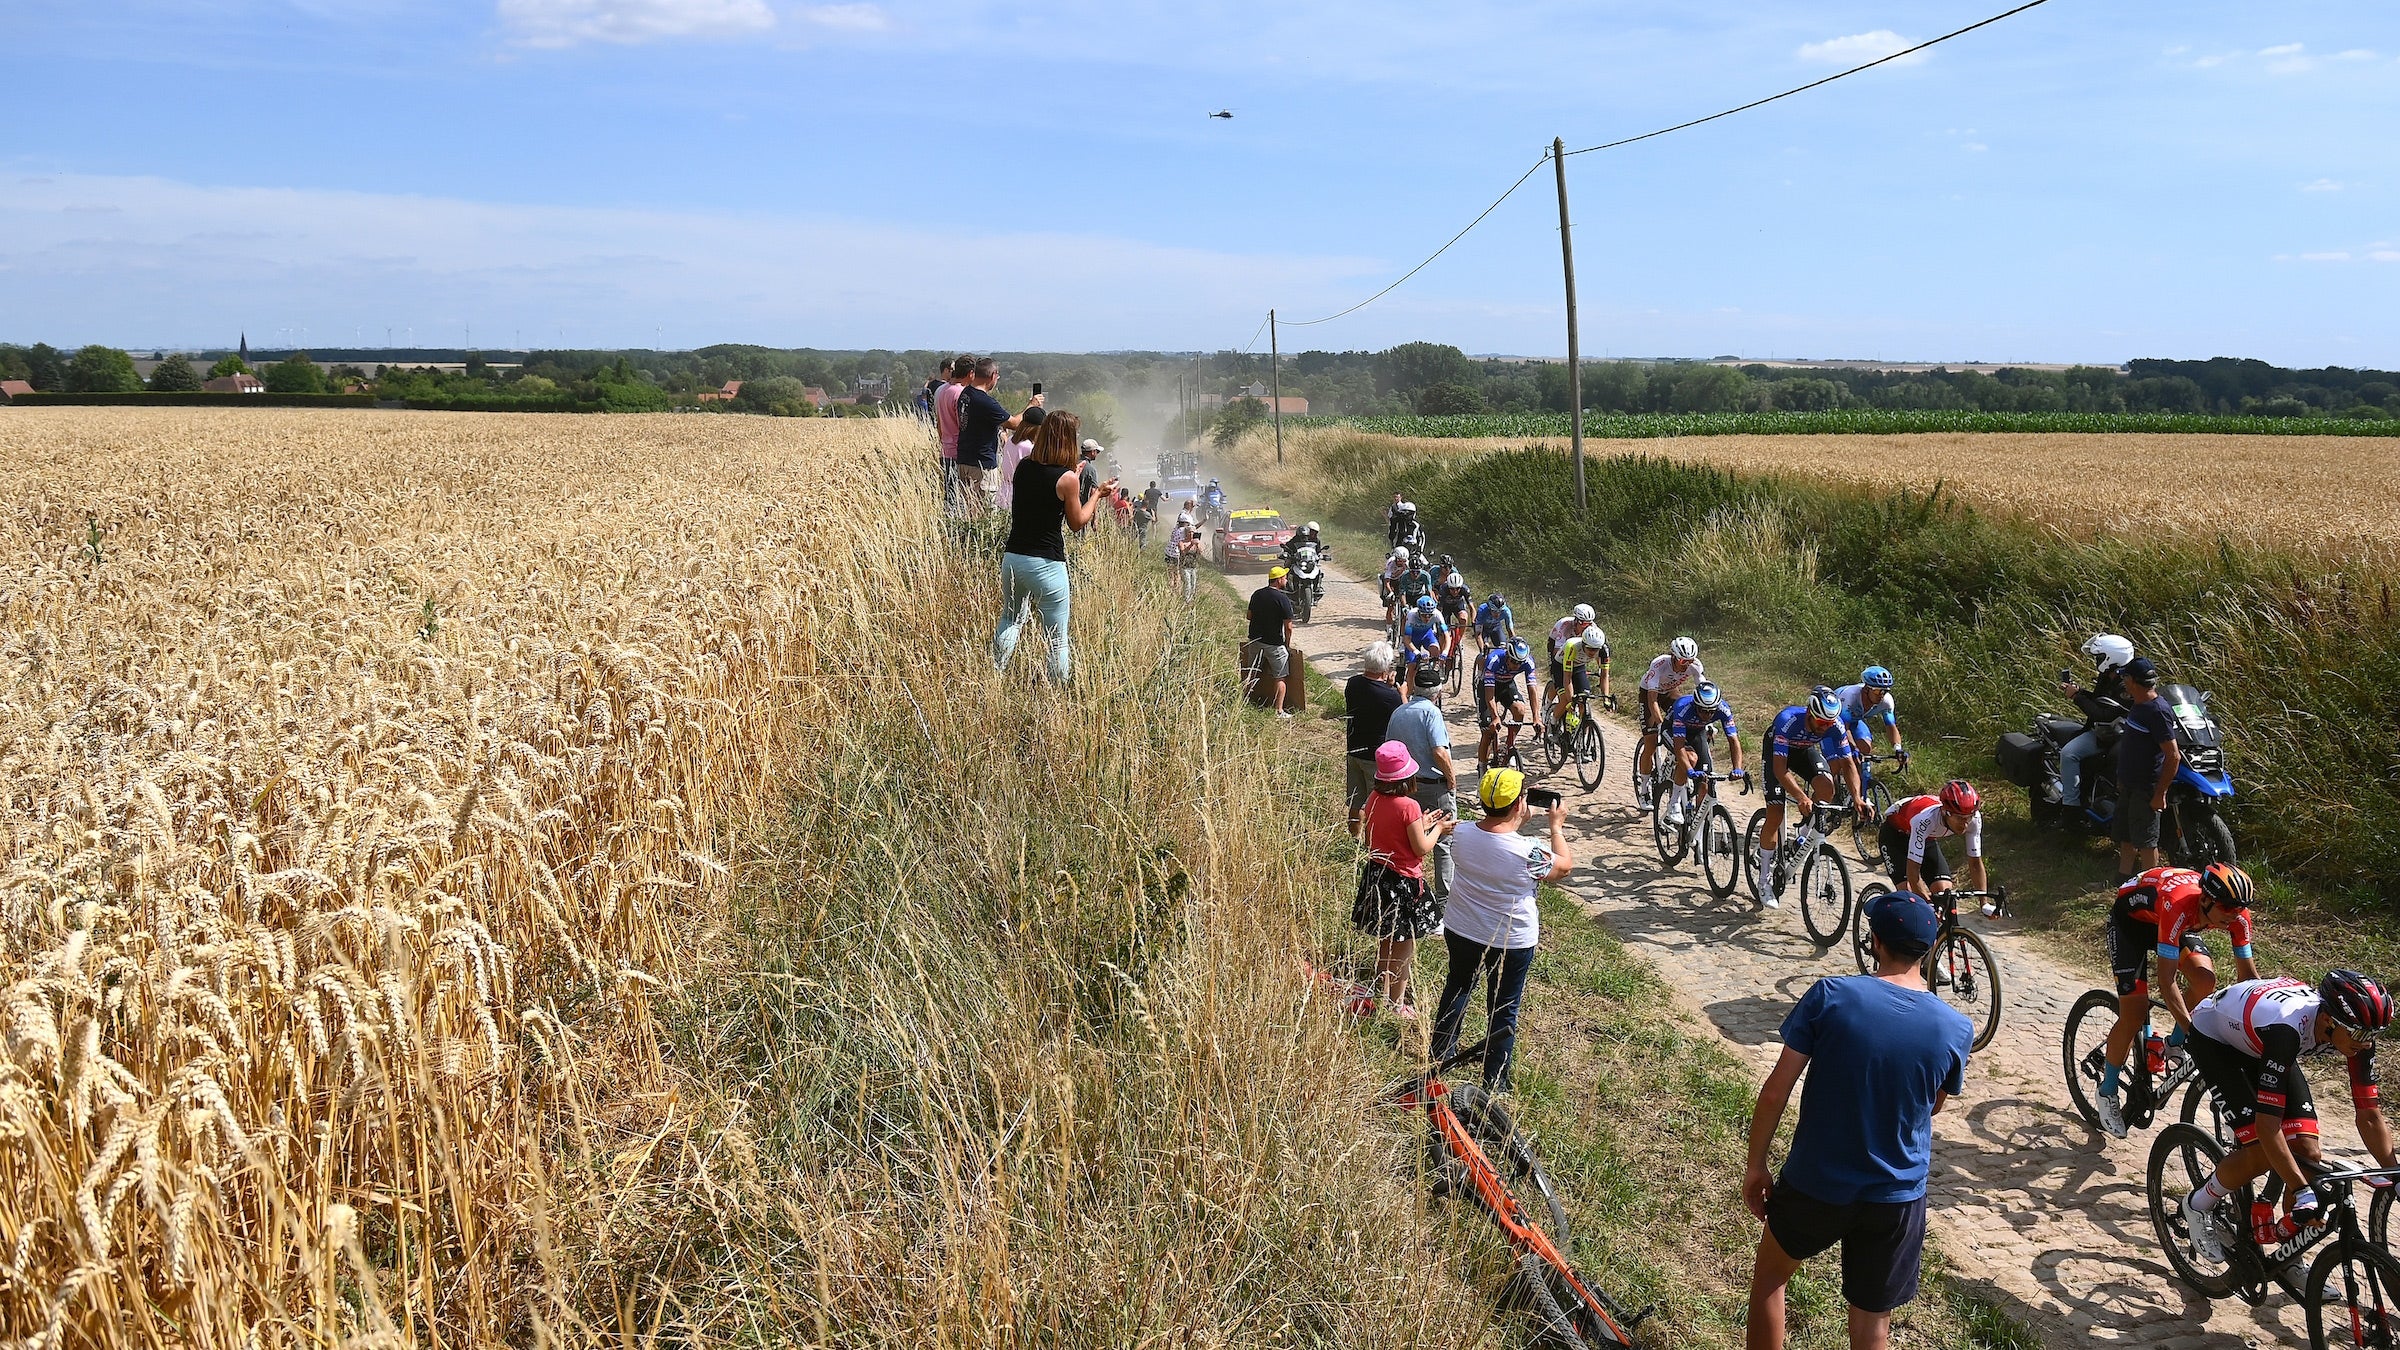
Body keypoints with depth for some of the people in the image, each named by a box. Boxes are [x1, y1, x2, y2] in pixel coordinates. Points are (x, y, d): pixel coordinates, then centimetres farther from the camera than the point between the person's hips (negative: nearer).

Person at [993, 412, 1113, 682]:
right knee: (1057, 638, 6)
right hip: (1046, 565, -5)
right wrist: (1098, 494, 12)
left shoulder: (1023, 468, 3)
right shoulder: (1066, 479, -13)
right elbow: (1077, 522, -1)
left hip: (1012, 557, 5)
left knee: (1011, 620, 23)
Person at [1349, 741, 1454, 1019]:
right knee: (1403, 946, 8)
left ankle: (1382, 994, 36)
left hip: (1376, 875, 7)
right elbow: (1421, 849, -16)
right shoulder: (1408, 806, -23)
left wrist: (1422, 824, 14)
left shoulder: (1374, 799, -2)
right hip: (1402, 882, -7)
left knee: (1385, 941, 23)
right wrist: (1437, 829, 1)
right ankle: (1397, 1006, 17)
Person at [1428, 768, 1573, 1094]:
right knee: (1503, 1010, 14)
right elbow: (1565, 865, -7)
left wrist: (1520, 822, 11)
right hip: (1511, 942, -4)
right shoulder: (1529, 852, -29)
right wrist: (1556, 827, 6)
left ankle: (1441, 1051, 47)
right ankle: (1495, 1083, 26)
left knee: (1457, 985, 29)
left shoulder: (1462, 835, -16)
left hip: (1459, 932, 4)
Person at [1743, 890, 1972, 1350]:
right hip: (1897, 1200, 2)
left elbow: (1775, 1092, -14)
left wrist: (1755, 1165, -1)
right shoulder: (1956, 1029, -11)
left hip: (1814, 1185, -1)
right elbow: (1934, 1106, 9)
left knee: (1769, 1276, 26)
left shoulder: (1829, 996, -17)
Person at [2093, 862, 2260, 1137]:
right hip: (2131, 918, -6)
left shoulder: (2237, 915, -26)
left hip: (2172, 923, 6)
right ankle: (2107, 1093, 6)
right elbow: (2166, 980, -41)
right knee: (2134, 1014, -12)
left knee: (2206, 980, -21)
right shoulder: (2179, 905, -42)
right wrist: (2193, 1030, -44)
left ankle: (2175, 1045, 6)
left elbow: (2248, 975, -14)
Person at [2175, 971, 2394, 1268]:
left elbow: (2369, 1115, -13)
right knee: (2263, 1151, -20)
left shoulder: (2355, 1030, -24)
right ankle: (2199, 1204, 7)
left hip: (2260, 1046, 6)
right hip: (2214, 1036, -6)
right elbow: (2267, 1124, -42)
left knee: (2307, 1152, -7)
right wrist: (2302, 1192, -42)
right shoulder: (2286, 1028, -43)